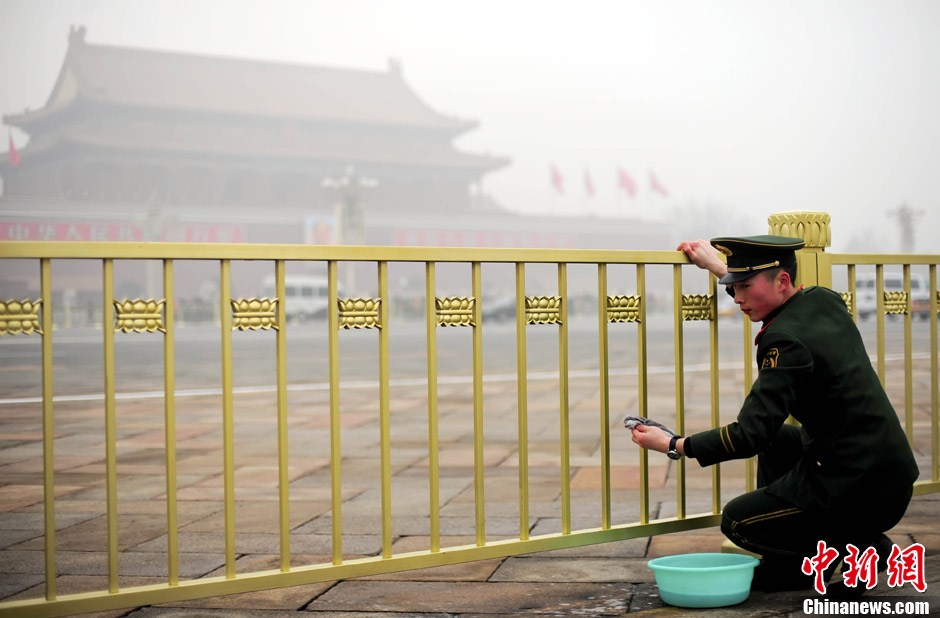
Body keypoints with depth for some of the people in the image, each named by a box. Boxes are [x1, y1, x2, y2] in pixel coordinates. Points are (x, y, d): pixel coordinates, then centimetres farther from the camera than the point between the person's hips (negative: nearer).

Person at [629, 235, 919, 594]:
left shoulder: (786, 342, -20)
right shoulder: (824, 301, 5)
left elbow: (750, 435, -22)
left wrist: (674, 446, -13)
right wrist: (716, 265, 34)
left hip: (861, 492, -9)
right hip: (890, 473, 9)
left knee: (737, 522, 5)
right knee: (775, 440, 27)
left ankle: (860, 548, 1)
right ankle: (786, 570, 24)